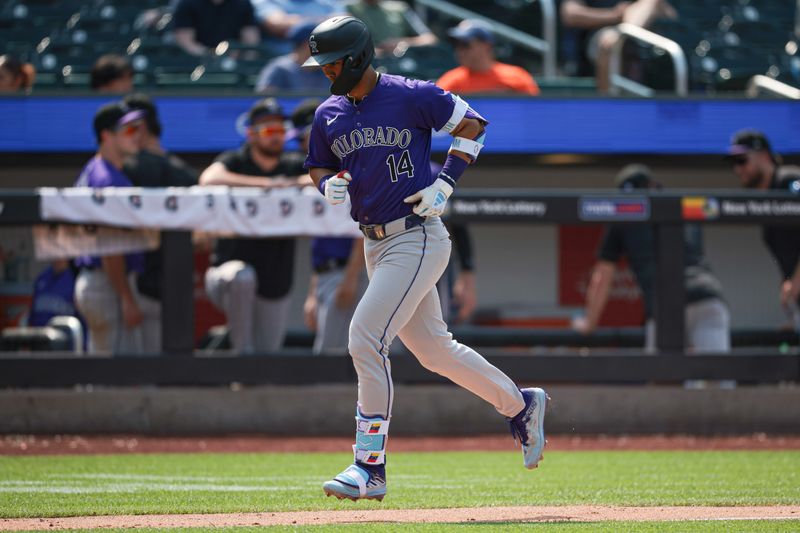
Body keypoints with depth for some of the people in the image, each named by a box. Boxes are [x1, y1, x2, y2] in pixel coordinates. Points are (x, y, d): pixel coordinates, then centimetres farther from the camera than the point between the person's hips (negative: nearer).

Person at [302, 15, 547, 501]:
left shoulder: (412, 96, -12)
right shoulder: (330, 114, 7)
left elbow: (472, 124, -4)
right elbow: (318, 167, 20)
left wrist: (444, 185, -12)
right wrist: (329, 185, -4)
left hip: (418, 239, -8)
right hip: (376, 244, 8)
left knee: (366, 339, -17)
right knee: (434, 349, 15)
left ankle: (370, 468, -12)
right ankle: (521, 405, 35)